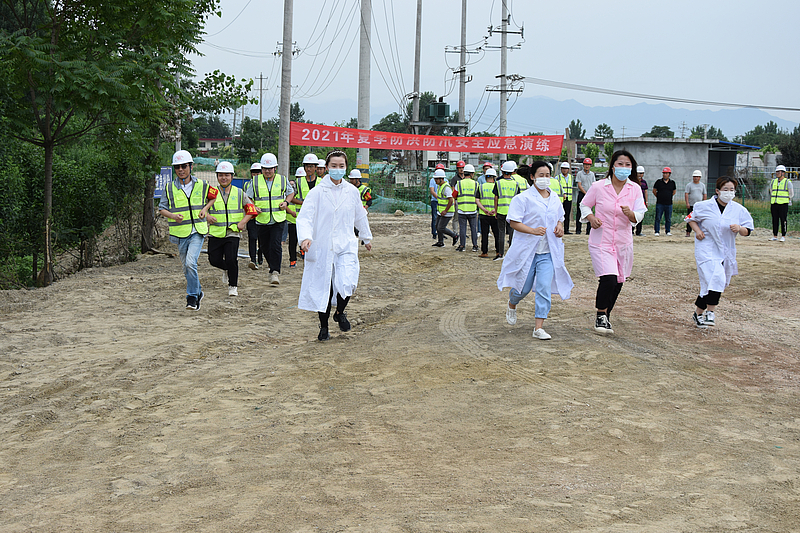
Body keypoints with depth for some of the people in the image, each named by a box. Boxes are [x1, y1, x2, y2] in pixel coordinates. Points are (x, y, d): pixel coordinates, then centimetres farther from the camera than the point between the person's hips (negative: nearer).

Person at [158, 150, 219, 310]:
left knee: (191, 262, -20)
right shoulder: (170, 188, 0)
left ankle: (192, 296, -9)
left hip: (198, 232, -2)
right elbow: (162, 208, 5)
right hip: (180, 233, 2)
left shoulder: (201, 185, 1)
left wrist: (205, 209, 2)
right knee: (187, 268, 9)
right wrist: (173, 216, -15)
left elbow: (214, 195, 19)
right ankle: (198, 292, 31)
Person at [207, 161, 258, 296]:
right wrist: (207, 216, -8)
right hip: (215, 233, 2)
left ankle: (233, 286, 4)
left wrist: (243, 222, -5)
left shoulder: (239, 193, 6)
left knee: (231, 260, -16)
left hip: (233, 233, -2)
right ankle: (227, 269, 33)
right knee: (214, 260, -2)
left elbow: (251, 210, 10)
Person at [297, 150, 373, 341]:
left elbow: (360, 216, 21)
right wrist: (305, 237, -31)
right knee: (323, 288, 4)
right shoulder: (317, 192, -5)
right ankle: (323, 327, 24)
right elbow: (305, 217, -13)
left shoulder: (352, 192, 5)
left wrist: (366, 238, 33)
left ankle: (340, 313, 14)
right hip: (322, 248, -1)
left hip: (346, 246, 1)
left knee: (347, 284, -17)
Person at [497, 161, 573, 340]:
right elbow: (514, 222, -12)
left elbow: (560, 218, 25)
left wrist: (560, 227, 2)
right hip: (527, 250, -3)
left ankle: (539, 327, -8)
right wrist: (533, 231, -26)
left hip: (548, 252, 3)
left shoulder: (555, 199, 10)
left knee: (544, 287, -10)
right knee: (523, 287, 7)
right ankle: (512, 305, 44)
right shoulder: (523, 198, -8)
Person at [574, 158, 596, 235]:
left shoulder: (592, 174, 12)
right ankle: (578, 229, 1)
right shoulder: (580, 173, 1)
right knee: (579, 212, -2)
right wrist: (586, 193, -12)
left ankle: (589, 230, 0)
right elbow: (579, 185, -5)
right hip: (581, 194, -3)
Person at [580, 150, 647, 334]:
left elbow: (639, 215, -2)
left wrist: (630, 213, -24)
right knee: (609, 279, -19)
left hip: (623, 242, 4)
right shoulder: (598, 187, -6)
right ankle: (601, 316, 1)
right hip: (601, 241, -4)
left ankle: (605, 316, 33)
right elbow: (584, 205, 8)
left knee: (618, 282, 10)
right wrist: (591, 218, -12)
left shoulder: (635, 189, 1)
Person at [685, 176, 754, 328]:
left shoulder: (739, 210, 3)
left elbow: (747, 231, 7)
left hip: (726, 251, 4)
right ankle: (710, 312, -16)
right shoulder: (705, 206, -3)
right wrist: (697, 230, -6)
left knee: (709, 284, 8)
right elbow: (691, 218, 12)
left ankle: (698, 313, 23)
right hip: (706, 249, -4)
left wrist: (739, 228, -15)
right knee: (716, 278, -23)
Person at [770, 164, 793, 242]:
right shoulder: (773, 182, 14)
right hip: (774, 204, 5)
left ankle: (783, 236, 0)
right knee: (774, 220, 5)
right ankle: (774, 236, 9)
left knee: (783, 220, -4)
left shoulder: (788, 182, -1)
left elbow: (791, 194, 6)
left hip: (783, 204, -5)